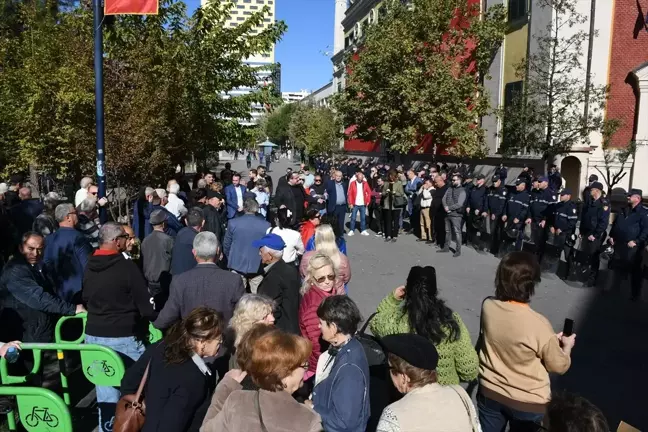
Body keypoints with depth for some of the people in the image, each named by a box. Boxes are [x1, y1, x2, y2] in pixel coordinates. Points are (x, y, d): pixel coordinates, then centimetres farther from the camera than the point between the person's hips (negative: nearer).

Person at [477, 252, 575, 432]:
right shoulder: (539, 325, -30)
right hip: (528, 402, -3)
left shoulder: (488, 306, -17)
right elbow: (559, 366, -12)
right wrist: (566, 346, 8)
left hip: (489, 392, 3)